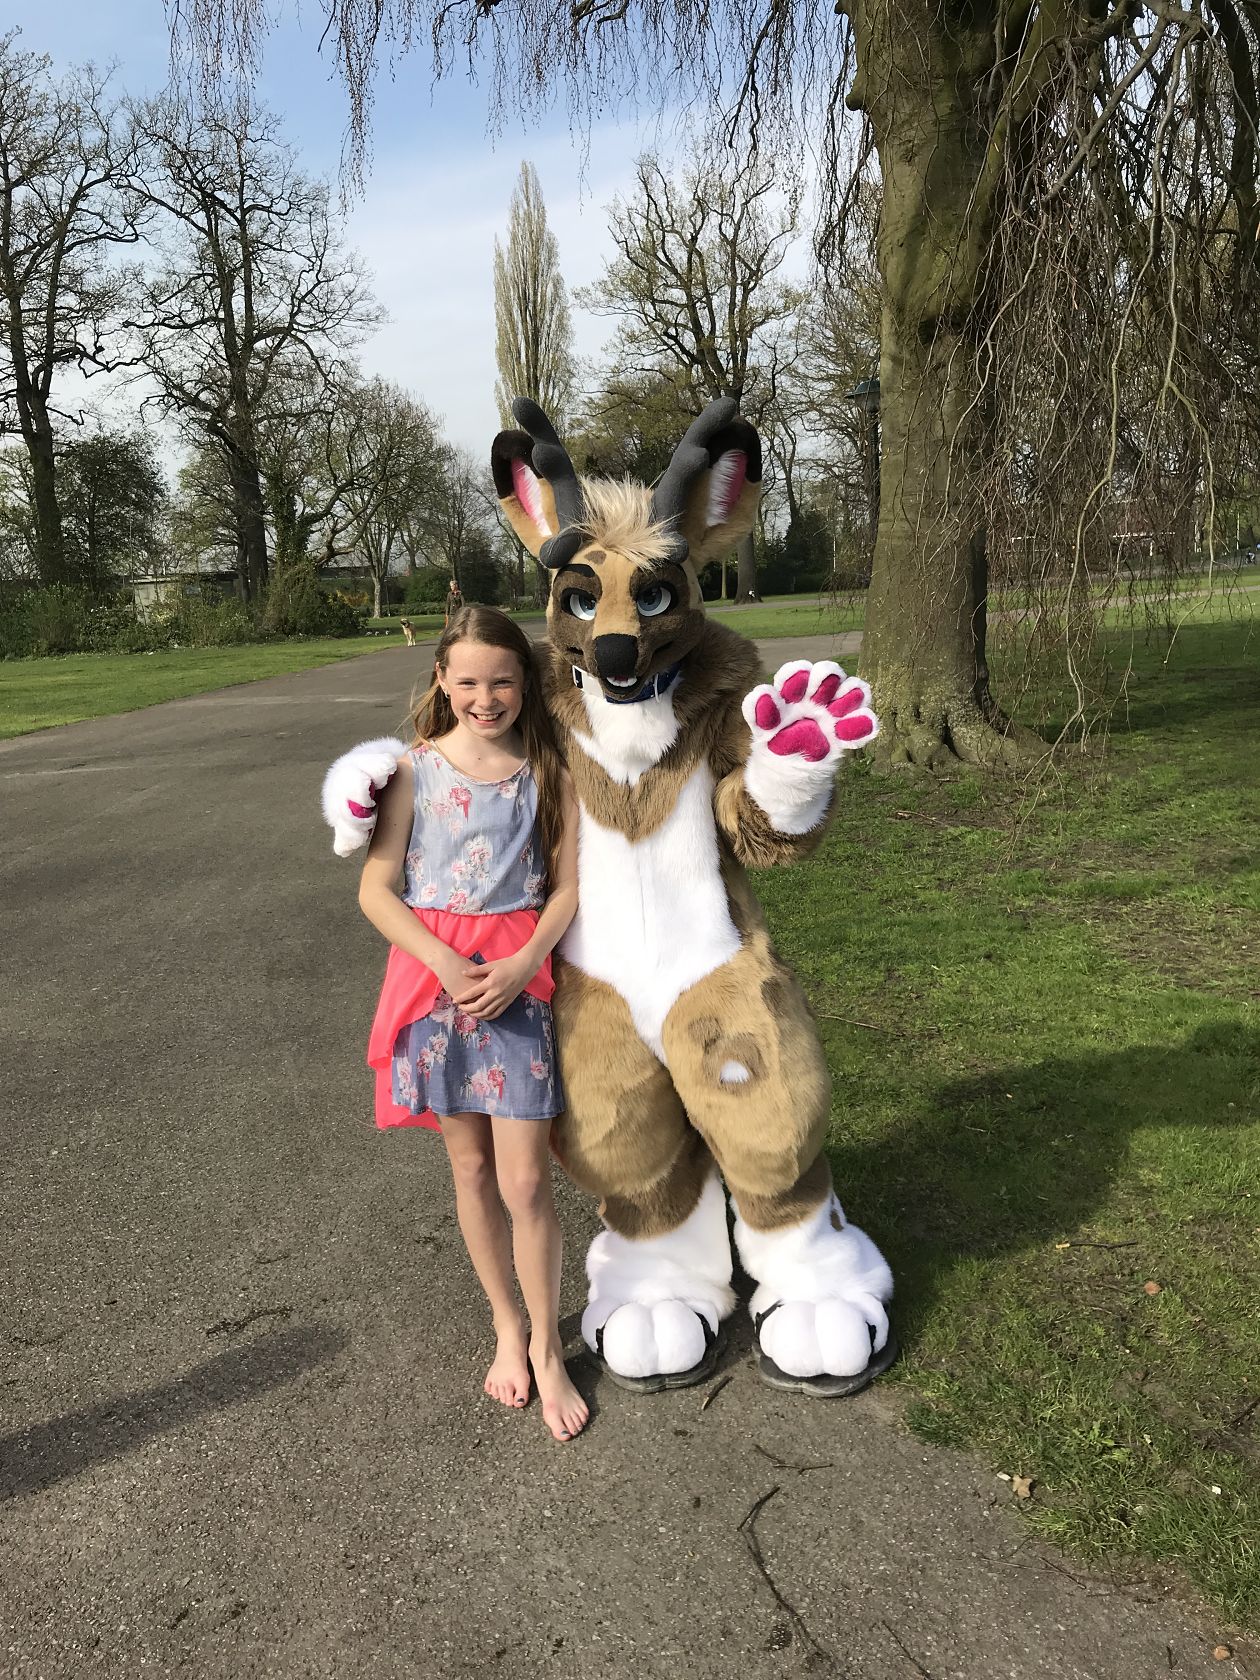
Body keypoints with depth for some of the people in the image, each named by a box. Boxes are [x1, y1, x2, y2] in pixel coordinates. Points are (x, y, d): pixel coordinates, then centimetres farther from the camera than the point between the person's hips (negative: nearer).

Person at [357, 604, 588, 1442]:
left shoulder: (548, 772, 1)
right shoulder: (416, 770, 0)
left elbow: (569, 885, -1)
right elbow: (376, 888, -4)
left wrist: (523, 964, -15)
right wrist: (446, 964, -15)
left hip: (516, 979, -1)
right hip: (434, 974, 1)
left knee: (526, 1179, -1)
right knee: (472, 1169, 13)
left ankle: (547, 1347, 19)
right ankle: (507, 1328, 32)